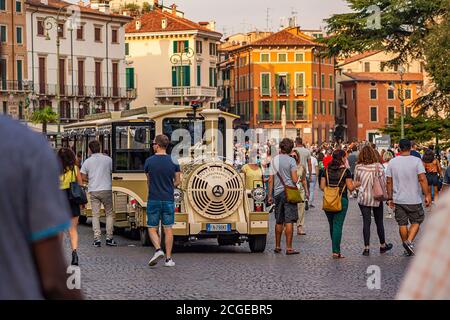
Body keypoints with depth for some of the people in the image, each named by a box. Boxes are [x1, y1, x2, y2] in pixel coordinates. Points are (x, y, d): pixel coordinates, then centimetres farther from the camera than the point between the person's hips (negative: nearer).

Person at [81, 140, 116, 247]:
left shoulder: (87, 161, 2)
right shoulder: (108, 159, 0)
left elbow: (83, 177, 3)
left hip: (93, 191, 1)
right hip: (106, 189, -1)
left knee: (95, 215, 4)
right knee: (109, 213, 9)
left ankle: (97, 239, -3)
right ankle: (109, 238, 4)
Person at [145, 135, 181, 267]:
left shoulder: (149, 161, -5)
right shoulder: (173, 162, -3)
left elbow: (148, 180, 6)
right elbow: (177, 182, 4)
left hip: (153, 200, -1)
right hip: (168, 200, 1)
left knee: (152, 228, 8)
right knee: (168, 229, 7)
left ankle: (158, 250, -15)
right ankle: (168, 258, 6)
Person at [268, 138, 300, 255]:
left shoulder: (274, 160, 7)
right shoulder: (291, 160, -8)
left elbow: (271, 180, 8)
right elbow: (295, 179, -13)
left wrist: (270, 195, 14)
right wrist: (297, 178, 11)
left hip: (277, 193, 5)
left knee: (279, 221, 15)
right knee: (289, 221, -5)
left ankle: (277, 246, 21)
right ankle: (289, 248, -7)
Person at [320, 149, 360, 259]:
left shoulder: (326, 170, 3)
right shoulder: (345, 171, -8)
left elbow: (322, 187, 1)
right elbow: (350, 188, -8)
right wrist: (356, 185, 12)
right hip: (341, 200, -4)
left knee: (332, 225, 15)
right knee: (338, 225, -3)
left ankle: (336, 249, 23)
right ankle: (336, 252, -7)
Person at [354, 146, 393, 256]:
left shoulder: (358, 167, -8)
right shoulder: (378, 166, -11)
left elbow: (355, 182, 4)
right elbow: (384, 182, -8)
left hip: (363, 197, 0)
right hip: (377, 197, 0)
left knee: (366, 222, 4)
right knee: (379, 222, 13)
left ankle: (366, 247, -2)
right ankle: (382, 245, 27)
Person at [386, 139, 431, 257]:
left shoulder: (392, 162, 1)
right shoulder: (416, 161, -9)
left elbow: (389, 182, 3)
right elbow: (422, 179, -15)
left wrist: (390, 198, 10)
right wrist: (427, 195, -10)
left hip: (398, 199, 3)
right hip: (414, 199, -3)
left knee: (402, 224, 11)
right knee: (416, 221, 11)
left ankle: (407, 249, 17)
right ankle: (409, 241, -11)